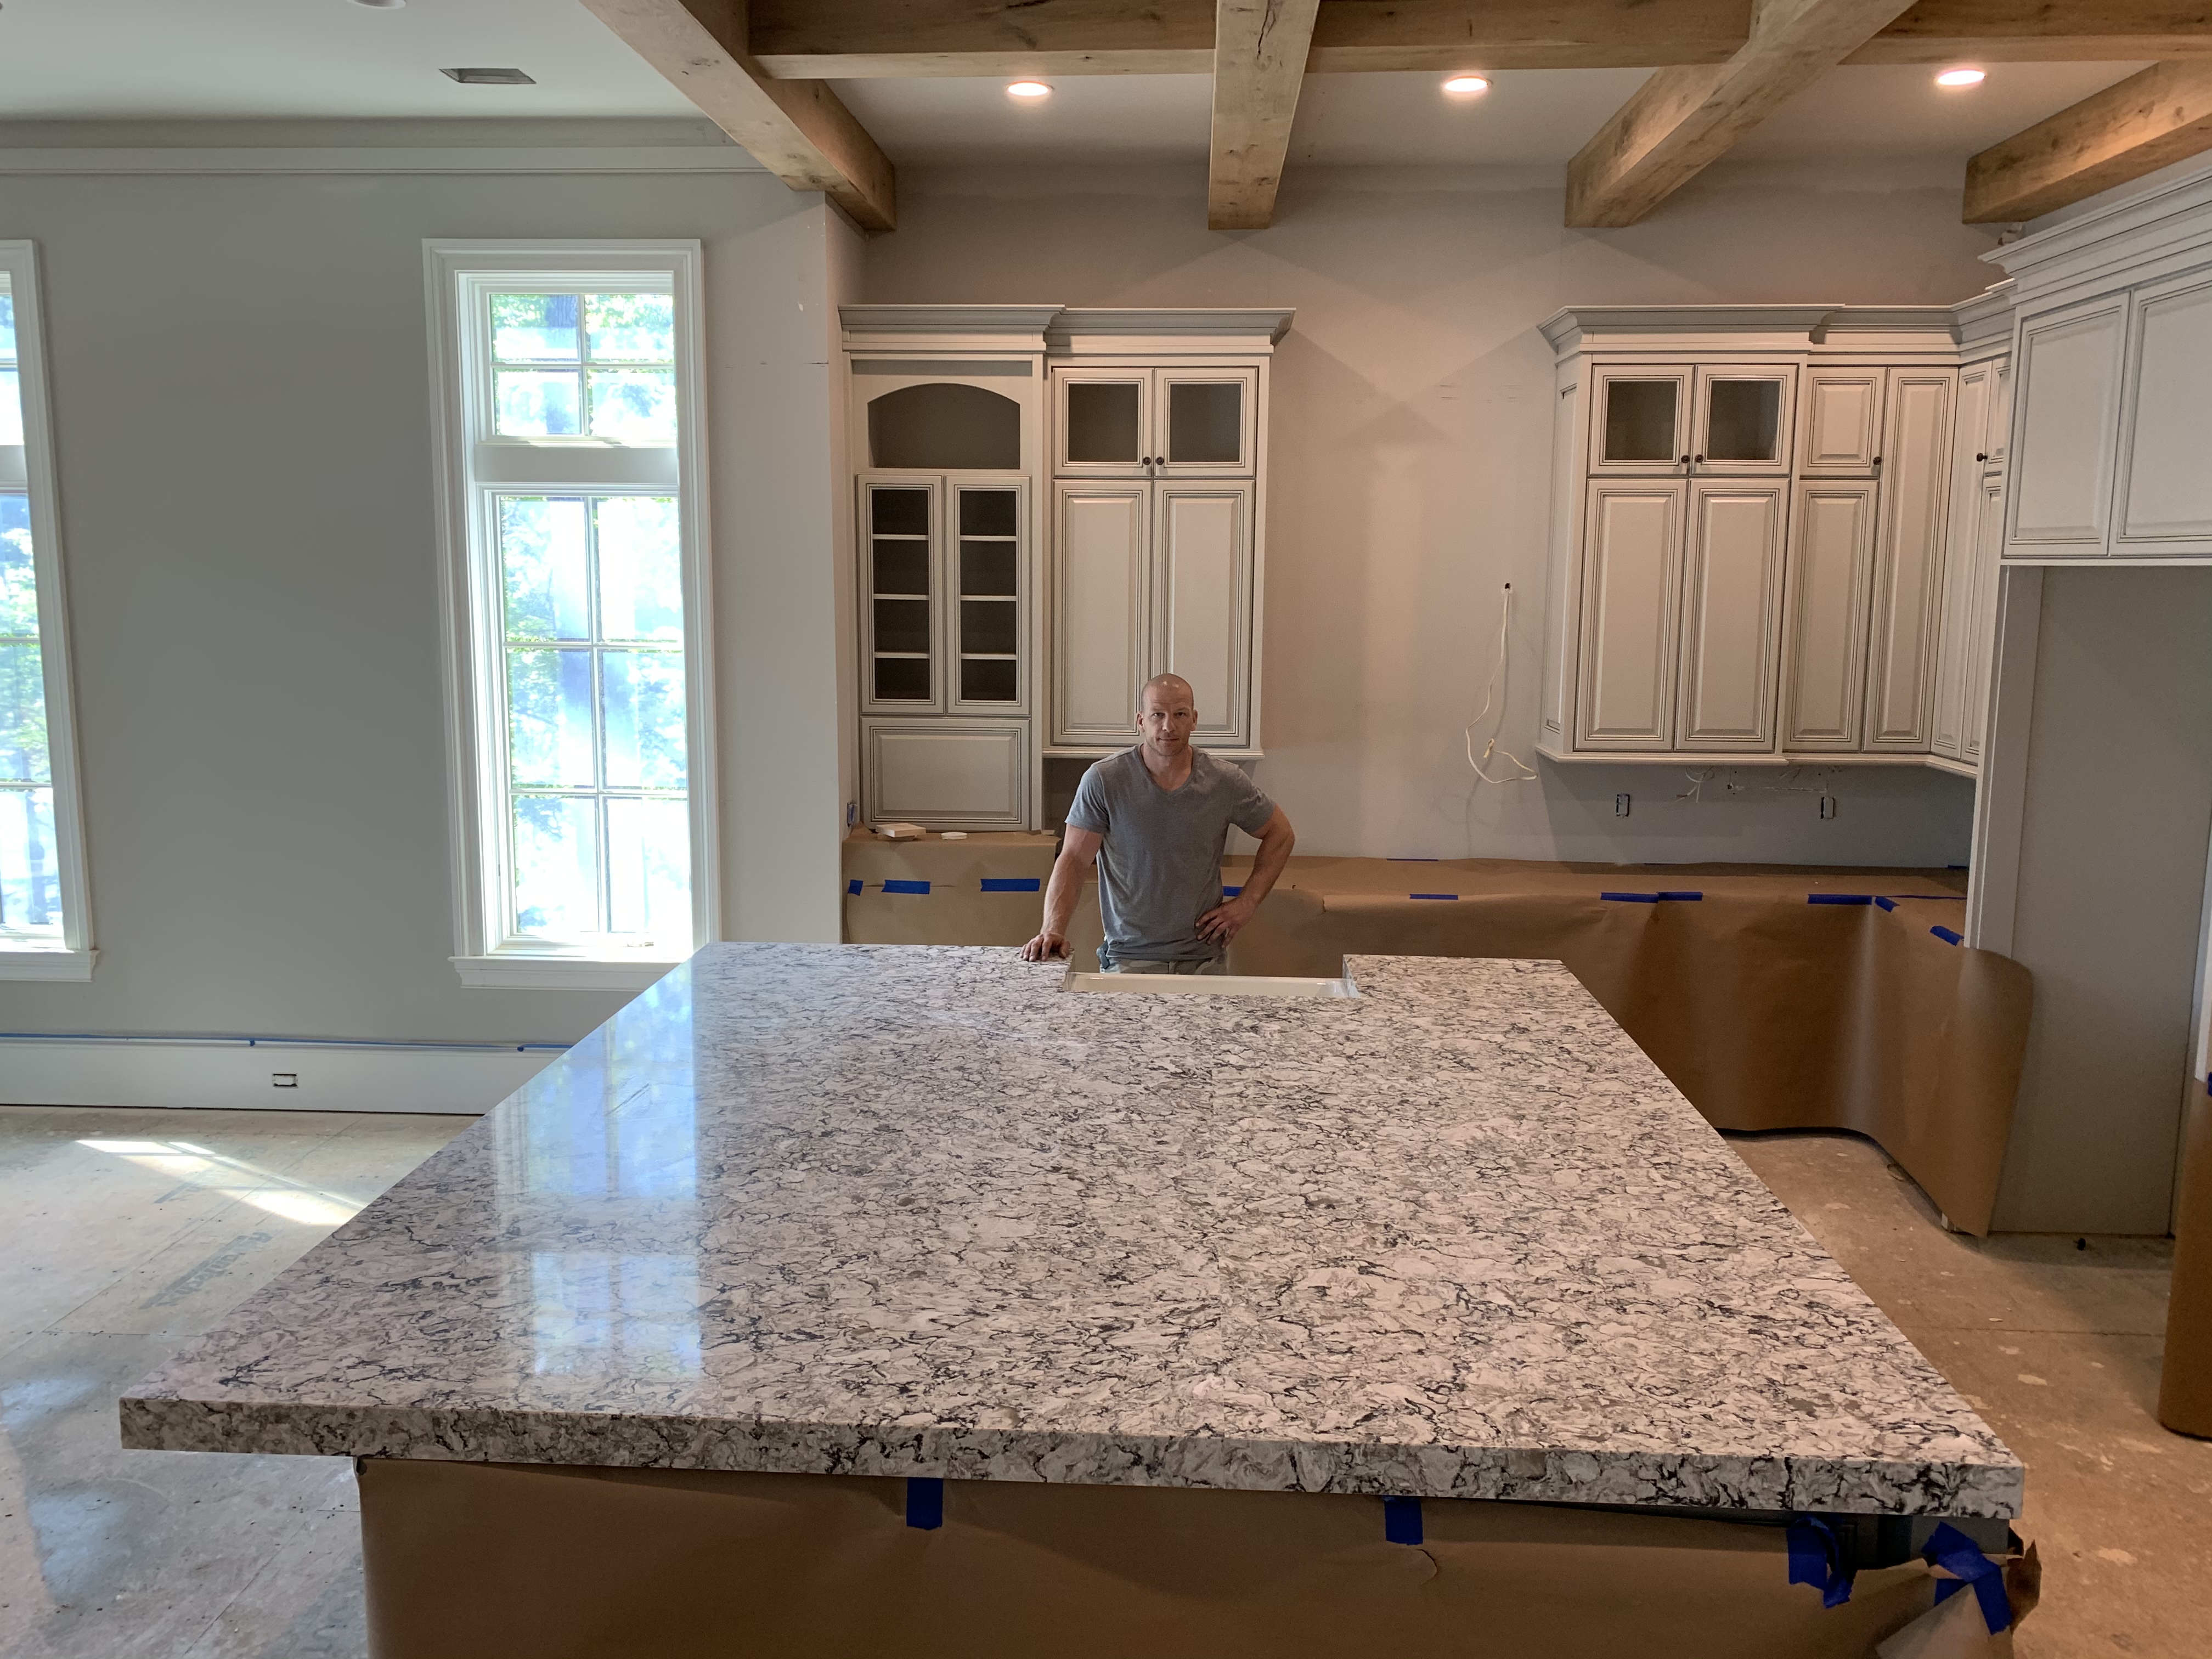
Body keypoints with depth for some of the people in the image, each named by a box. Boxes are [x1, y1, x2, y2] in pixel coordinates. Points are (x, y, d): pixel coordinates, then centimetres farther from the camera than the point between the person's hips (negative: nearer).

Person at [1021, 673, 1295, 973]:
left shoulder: (1226, 782, -2)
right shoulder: (1102, 781, -8)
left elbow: (1280, 834, 12)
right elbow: (1073, 859, -9)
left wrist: (1247, 903, 2)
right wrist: (1052, 930, -23)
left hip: (1204, 959, 2)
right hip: (1128, 959, -1)